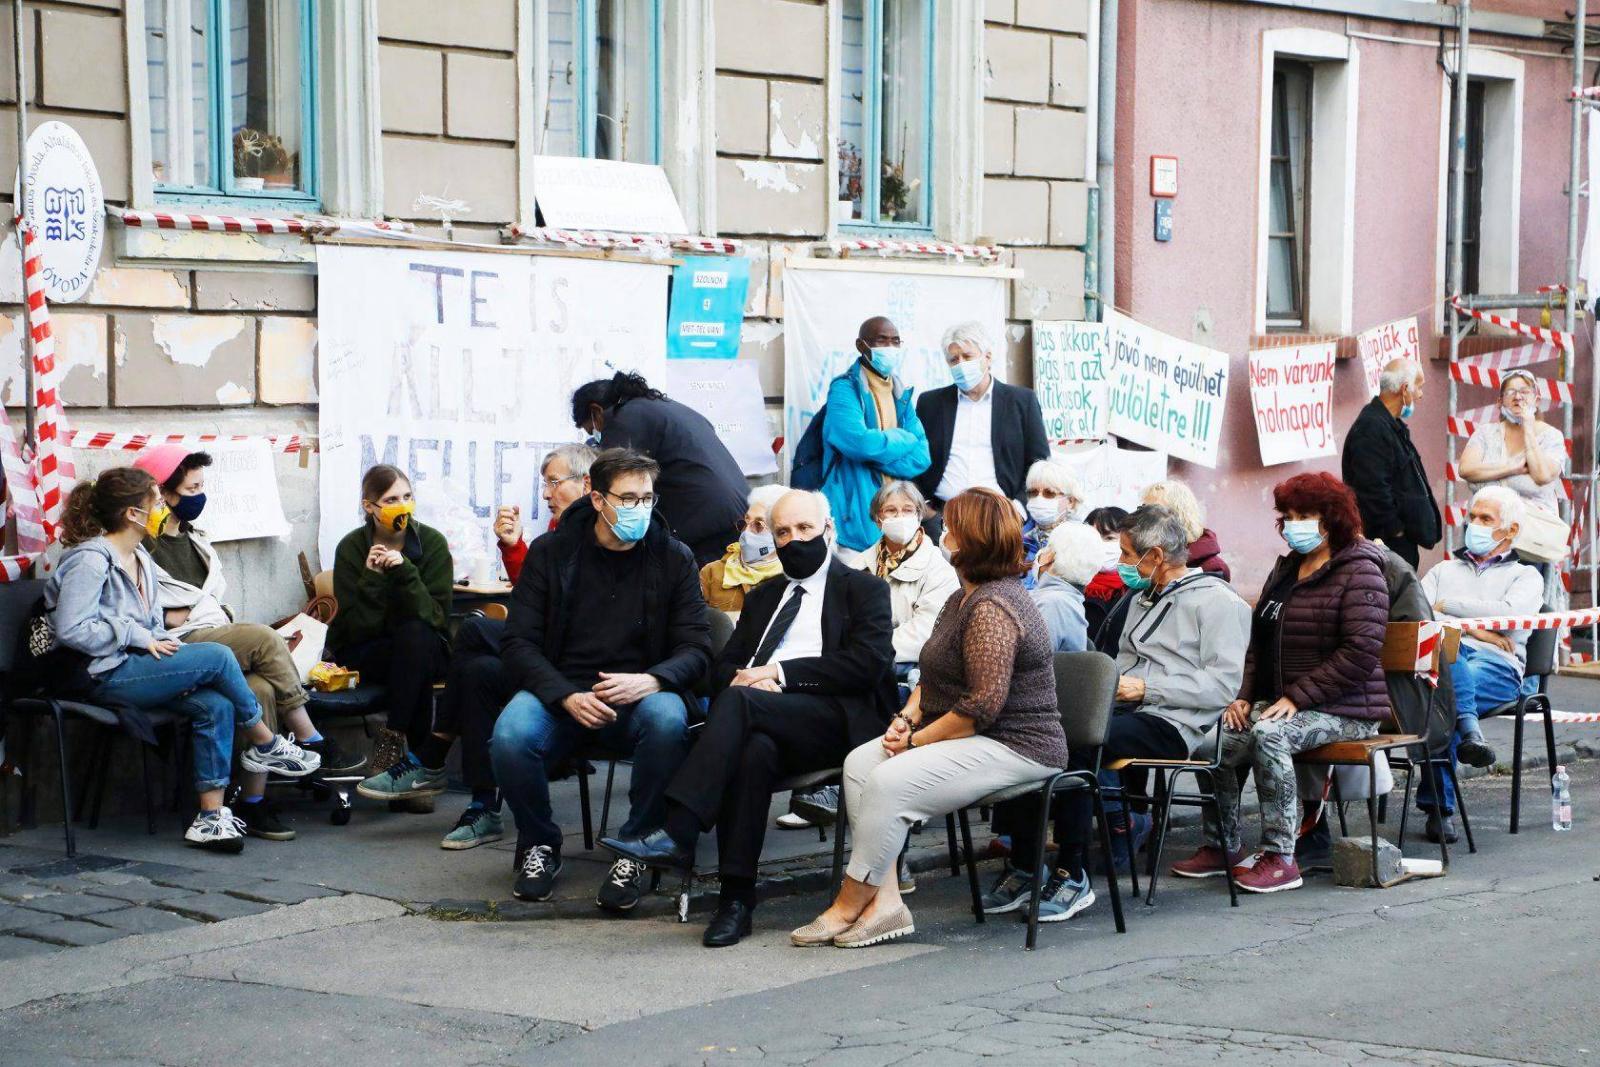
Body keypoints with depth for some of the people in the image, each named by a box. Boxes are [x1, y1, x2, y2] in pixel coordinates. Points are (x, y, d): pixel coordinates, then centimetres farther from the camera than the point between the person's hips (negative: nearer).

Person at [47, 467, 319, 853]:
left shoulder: (141, 560, 19)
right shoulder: (90, 560, -11)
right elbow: (71, 630, -20)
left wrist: (165, 642, 2)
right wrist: (141, 638, -16)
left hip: (139, 666, 9)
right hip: (105, 677, -9)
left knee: (216, 704, -18)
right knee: (217, 656, -21)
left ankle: (211, 815, -21)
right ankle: (266, 746, -2)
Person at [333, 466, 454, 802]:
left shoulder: (432, 542, -6)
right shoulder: (352, 548, -8)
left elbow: (436, 617, -17)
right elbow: (357, 628, -13)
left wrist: (405, 571, -28)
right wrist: (371, 579, -26)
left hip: (422, 647, 1)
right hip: (363, 654, -1)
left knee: (416, 634, -36)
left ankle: (393, 742, -35)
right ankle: (426, 769, -34)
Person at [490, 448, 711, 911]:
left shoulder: (673, 558, 4)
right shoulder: (551, 552, 3)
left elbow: (697, 648, 0)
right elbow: (519, 642, -2)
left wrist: (651, 680, -23)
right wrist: (567, 696, -20)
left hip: (638, 697, 0)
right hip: (559, 690, 0)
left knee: (668, 719, -36)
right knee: (510, 736, -32)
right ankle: (539, 844, -1)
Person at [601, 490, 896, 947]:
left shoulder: (864, 590, 14)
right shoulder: (763, 597, 30)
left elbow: (867, 662, -3)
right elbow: (723, 668, 22)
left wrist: (780, 672, -8)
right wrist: (746, 679, -4)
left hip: (835, 721, -4)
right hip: (764, 719, 4)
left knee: (739, 701, -32)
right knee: (754, 749, -35)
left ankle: (677, 835, -41)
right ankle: (737, 896, -37)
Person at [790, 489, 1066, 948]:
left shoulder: (992, 608, -18)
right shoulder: (962, 600, 17)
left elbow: (983, 705, -24)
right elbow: (932, 676, 22)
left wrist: (917, 740, -16)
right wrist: (908, 716, 2)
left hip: (1016, 748, -11)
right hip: (973, 739, 11)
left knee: (891, 782, -25)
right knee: (860, 762, -7)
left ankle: (849, 907, -11)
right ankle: (885, 902, -15)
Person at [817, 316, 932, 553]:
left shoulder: (902, 395, 12)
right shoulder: (844, 389, -6)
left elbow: (921, 458, 2)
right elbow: (858, 442, -24)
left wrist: (875, 449, -12)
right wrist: (903, 440, -7)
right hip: (856, 516, -6)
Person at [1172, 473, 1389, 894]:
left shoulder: (1359, 571, -9)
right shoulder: (1286, 569, 17)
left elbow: (1361, 650, -19)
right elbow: (1260, 640, 22)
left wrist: (1297, 697, -21)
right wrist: (1245, 695, 5)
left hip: (1344, 709, -8)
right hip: (1281, 699, 8)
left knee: (1268, 734, -33)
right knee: (1219, 740, -15)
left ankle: (1280, 857, -28)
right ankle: (1222, 847, 1)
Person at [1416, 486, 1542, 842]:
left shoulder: (1526, 576, 25)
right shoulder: (1445, 570, 33)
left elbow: (1507, 612, 0)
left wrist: (1447, 606, 5)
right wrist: (1469, 629, -3)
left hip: (1496, 666, -2)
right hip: (1442, 660, 2)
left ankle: (1437, 805, -39)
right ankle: (1469, 730, -51)